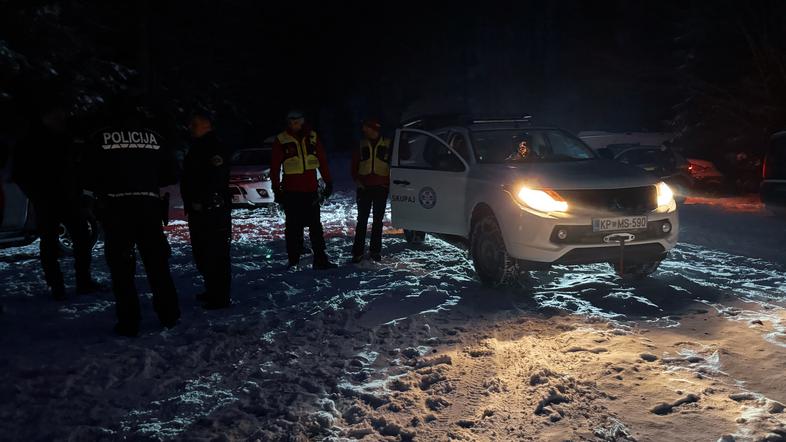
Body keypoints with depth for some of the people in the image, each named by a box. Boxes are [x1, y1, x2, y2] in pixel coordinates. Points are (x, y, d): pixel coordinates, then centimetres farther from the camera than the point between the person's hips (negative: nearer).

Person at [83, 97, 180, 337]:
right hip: (149, 205, 2)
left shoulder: (101, 138, 1)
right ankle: (169, 315, 19)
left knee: (121, 267, 6)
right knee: (157, 262, 14)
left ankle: (128, 322, 4)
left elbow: (89, 176, 3)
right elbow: (171, 175, 8)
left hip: (116, 207, -1)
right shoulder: (155, 137, 4)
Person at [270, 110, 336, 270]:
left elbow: (322, 161, 10)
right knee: (294, 228, 4)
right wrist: (277, 190, -3)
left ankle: (320, 260, 9)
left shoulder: (312, 137, 6)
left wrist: (328, 182, 8)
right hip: (291, 191, -2)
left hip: (311, 190, 2)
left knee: (315, 226, 5)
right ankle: (293, 262, 12)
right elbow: (275, 167, 0)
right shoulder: (281, 140, -1)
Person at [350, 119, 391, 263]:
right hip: (364, 187, 1)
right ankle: (358, 252, 1)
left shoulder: (387, 145, 4)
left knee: (378, 220, 6)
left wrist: (389, 182, -1)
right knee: (362, 220, -1)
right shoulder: (361, 144, 7)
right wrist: (356, 179, -3)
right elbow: (354, 164, 11)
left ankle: (375, 251, 13)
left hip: (381, 187, 0)